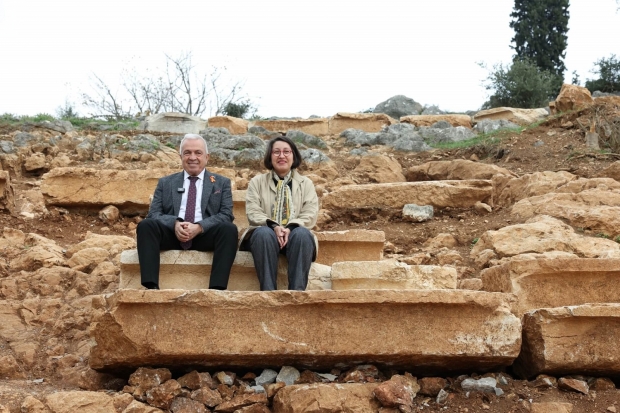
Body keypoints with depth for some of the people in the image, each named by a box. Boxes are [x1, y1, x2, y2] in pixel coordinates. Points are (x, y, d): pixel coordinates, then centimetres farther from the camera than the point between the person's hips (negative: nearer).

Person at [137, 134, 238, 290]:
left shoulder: (222, 183, 15)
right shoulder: (165, 183, 19)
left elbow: (226, 215, 2)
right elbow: (154, 213, 7)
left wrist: (199, 227, -17)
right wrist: (175, 224, -16)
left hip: (205, 235, -1)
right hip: (172, 234, 1)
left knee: (229, 229, -30)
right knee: (145, 225, -26)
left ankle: (217, 289, -39)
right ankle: (151, 287, -36)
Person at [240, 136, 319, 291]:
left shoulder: (306, 183, 16)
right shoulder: (257, 181, 15)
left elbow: (310, 215, 3)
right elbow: (253, 212, 1)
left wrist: (290, 228, -18)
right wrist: (274, 226, -19)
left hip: (294, 234, 1)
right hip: (267, 232, 0)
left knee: (302, 234, -36)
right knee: (264, 233, -37)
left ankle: (297, 291, -42)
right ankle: (268, 291, -42)